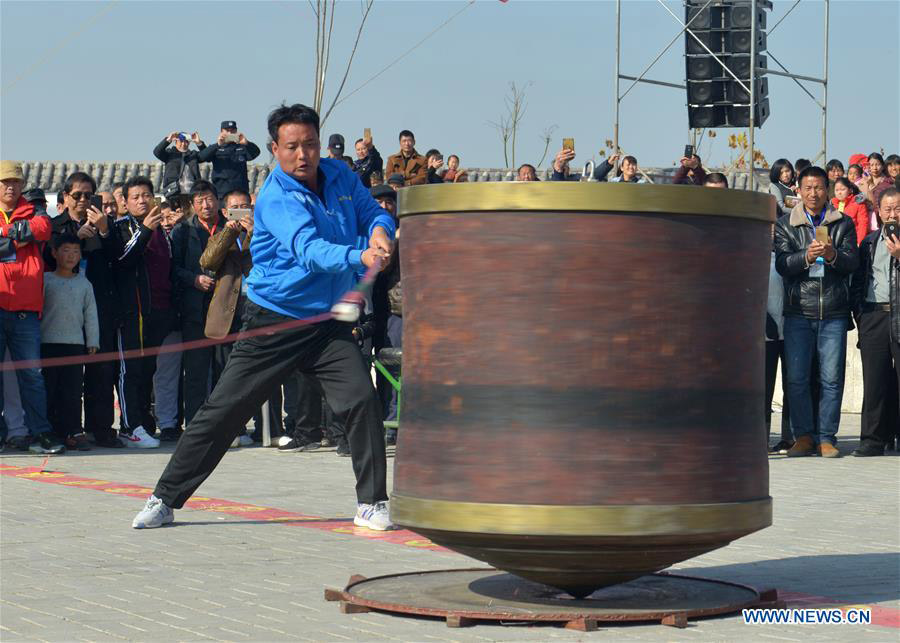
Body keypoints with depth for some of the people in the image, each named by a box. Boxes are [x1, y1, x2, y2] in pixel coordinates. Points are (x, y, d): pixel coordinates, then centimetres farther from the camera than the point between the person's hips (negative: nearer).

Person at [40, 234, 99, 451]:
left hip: (75, 343, 1)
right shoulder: (46, 280, 5)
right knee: (49, 389, -1)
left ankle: (74, 432, -2)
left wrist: (92, 342, 7)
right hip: (48, 342, -1)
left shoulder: (84, 283, 12)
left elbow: (91, 314, 13)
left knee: (73, 390, -2)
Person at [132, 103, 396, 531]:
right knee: (223, 411, -1)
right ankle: (165, 500, 10)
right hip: (275, 323, -4)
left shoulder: (341, 177, 3)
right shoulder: (276, 199, -17)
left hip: (328, 324, 4)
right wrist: (358, 257, -49)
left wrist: (379, 231, -18)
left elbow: (373, 212, 8)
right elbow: (310, 250, -31)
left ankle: (372, 503, -2)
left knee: (361, 400, -15)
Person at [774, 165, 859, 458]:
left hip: (834, 312, 0)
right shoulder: (786, 224, 9)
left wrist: (833, 255, -21)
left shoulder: (843, 223, 10)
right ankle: (804, 436, 8)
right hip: (798, 311, 0)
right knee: (796, 378, -2)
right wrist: (807, 256, -22)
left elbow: (853, 261, -1)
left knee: (832, 378, -1)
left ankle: (827, 437, 6)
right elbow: (782, 264, -4)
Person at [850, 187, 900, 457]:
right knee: (875, 380, 1)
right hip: (874, 317, 3)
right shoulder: (869, 243, 17)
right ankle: (874, 439, 5)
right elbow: (857, 281, 18)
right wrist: (860, 314, 8)